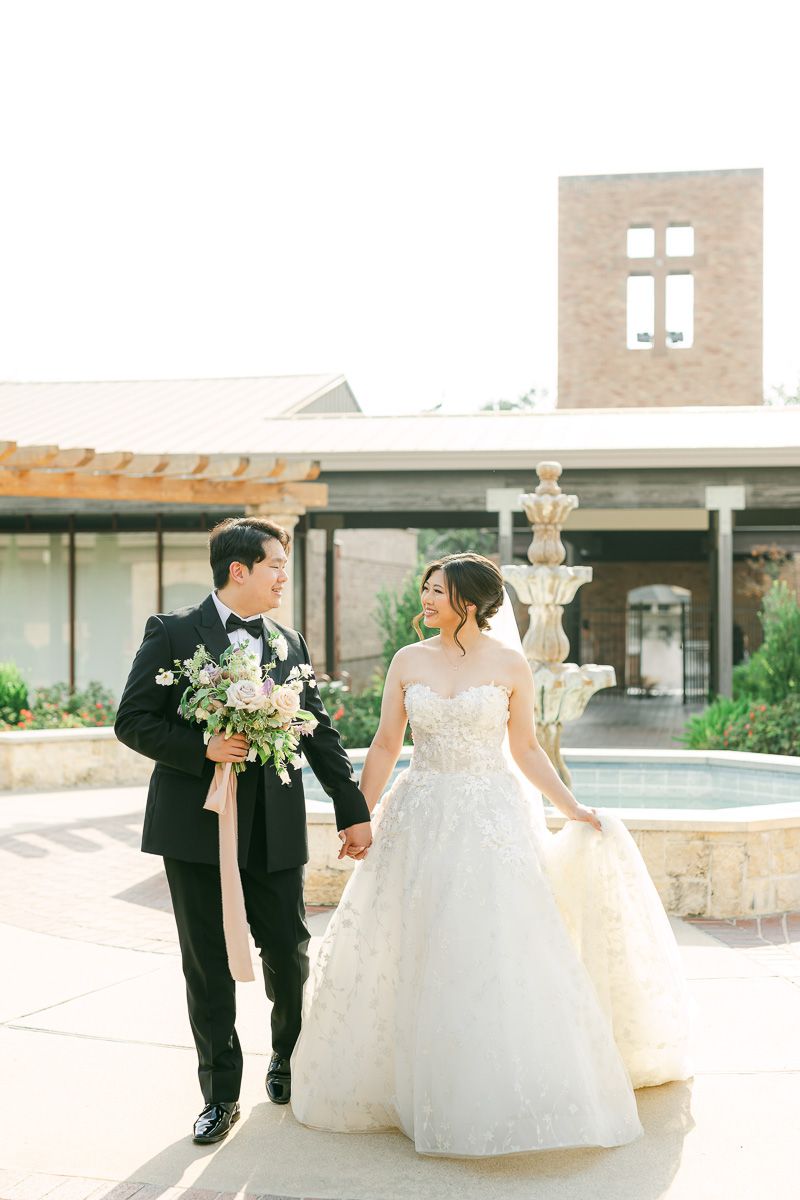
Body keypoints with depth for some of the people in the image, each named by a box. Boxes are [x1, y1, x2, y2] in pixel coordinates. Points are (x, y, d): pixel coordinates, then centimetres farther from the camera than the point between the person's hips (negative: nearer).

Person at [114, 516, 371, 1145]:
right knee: (209, 967, 5)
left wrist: (354, 811, 10)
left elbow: (319, 732, 12)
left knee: (290, 954, 8)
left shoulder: (291, 643, 10)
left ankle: (290, 1064, 34)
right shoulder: (173, 633, -3)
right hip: (197, 827, -3)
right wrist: (202, 748, -19)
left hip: (276, 832, 3)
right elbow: (133, 721, -5)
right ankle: (221, 1093, 19)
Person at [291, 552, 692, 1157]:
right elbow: (386, 746, 7)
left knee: (499, 954, -4)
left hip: (493, 819, -2)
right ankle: (425, 1086, 20)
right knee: (423, 957, 5)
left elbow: (525, 748, 5)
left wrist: (572, 807, 2)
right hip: (424, 820, 2)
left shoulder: (510, 664, -2)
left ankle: (505, 1093, 10)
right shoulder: (408, 662, 3)